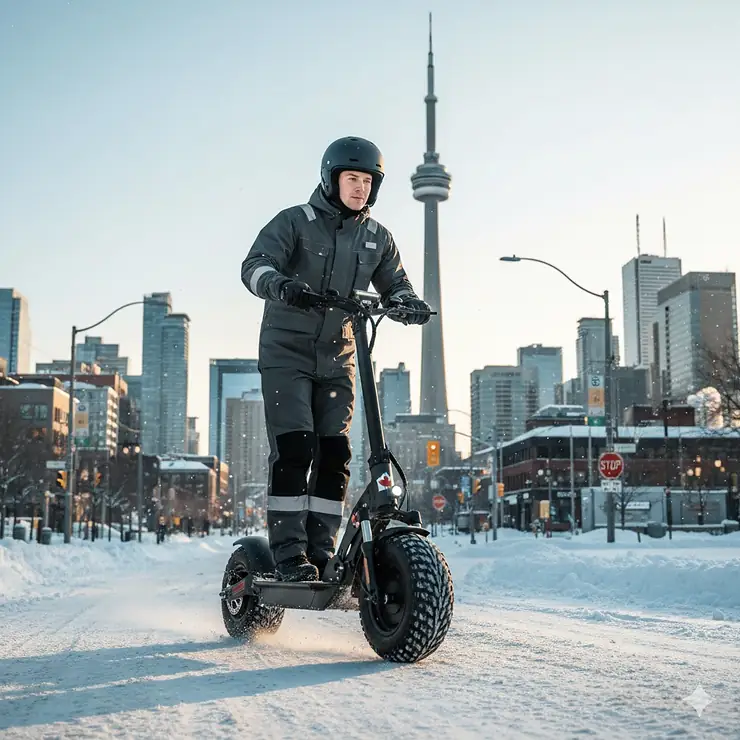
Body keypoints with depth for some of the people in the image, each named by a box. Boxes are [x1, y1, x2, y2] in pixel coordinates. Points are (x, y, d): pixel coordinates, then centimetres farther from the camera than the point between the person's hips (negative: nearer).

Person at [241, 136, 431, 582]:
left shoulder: (377, 237, 9)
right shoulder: (296, 222, -5)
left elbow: (394, 286, 12)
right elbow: (256, 265, -16)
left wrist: (410, 304, -13)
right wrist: (281, 285, -39)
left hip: (337, 358, 4)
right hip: (287, 352, -4)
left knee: (335, 453, -2)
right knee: (294, 448, -14)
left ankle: (322, 550, 6)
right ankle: (289, 551, -9)